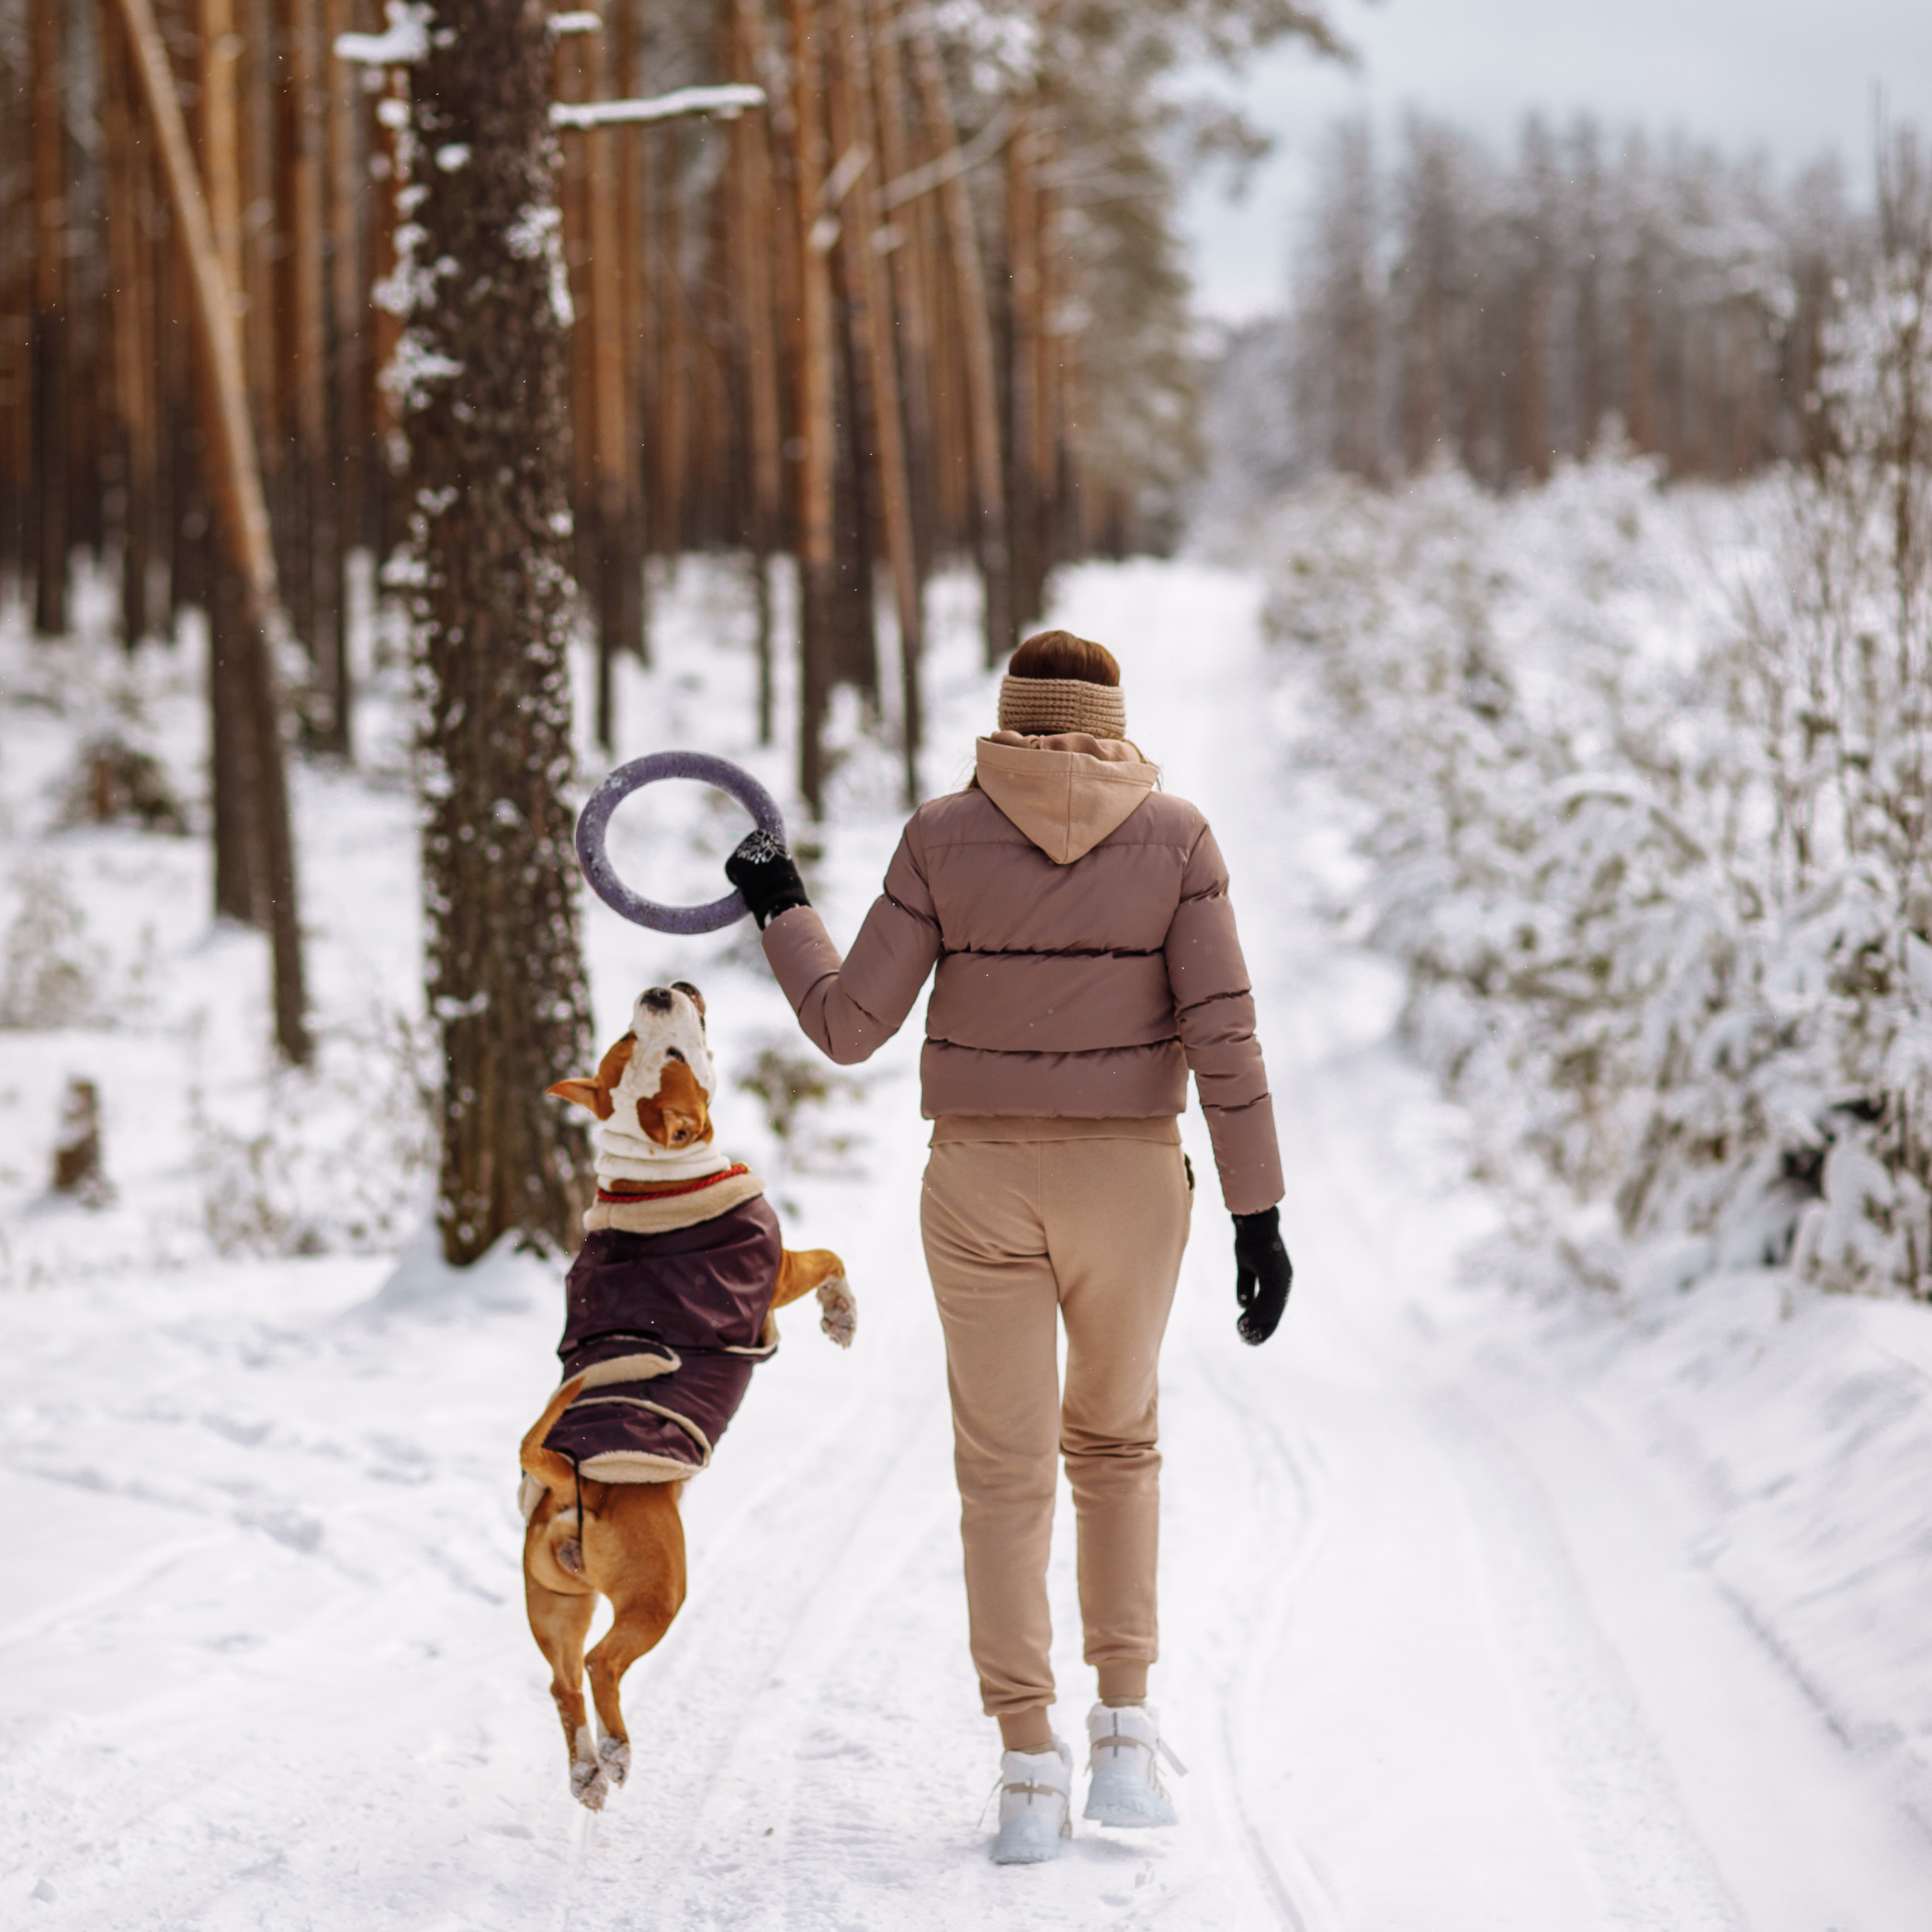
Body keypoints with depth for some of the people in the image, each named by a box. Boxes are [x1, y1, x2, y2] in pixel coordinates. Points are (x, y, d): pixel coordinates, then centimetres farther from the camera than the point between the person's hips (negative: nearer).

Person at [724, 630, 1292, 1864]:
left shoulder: (944, 838, -3)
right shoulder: (1175, 836, -3)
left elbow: (849, 1026, -3)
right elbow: (1224, 1034, -9)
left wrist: (781, 910, 14)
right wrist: (1258, 1214, -6)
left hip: (984, 1187, 0)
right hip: (1131, 1184, 1)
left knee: (1004, 1472, 6)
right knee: (1117, 1442, 21)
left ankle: (1032, 1773, 1)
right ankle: (1125, 1733, 12)